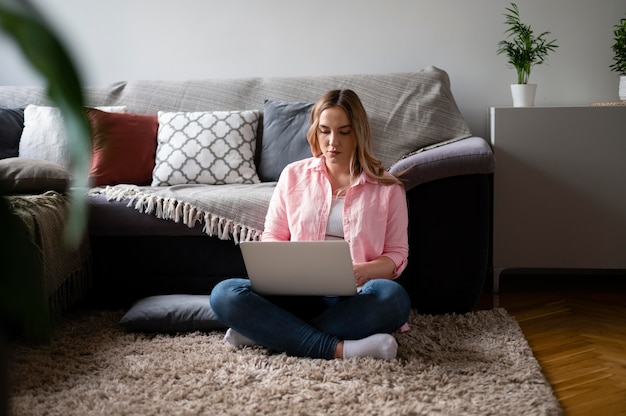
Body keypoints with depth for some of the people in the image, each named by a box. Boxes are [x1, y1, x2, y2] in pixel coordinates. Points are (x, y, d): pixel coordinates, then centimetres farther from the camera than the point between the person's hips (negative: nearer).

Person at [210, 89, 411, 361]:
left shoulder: (387, 187, 10)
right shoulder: (294, 175, 14)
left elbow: (397, 255, 7)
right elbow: (272, 237, 15)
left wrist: (364, 271, -15)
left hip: (354, 298, -1)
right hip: (298, 294, 1)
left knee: (393, 296, -37)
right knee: (224, 294, -25)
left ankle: (265, 332, -27)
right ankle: (338, 349, -32)